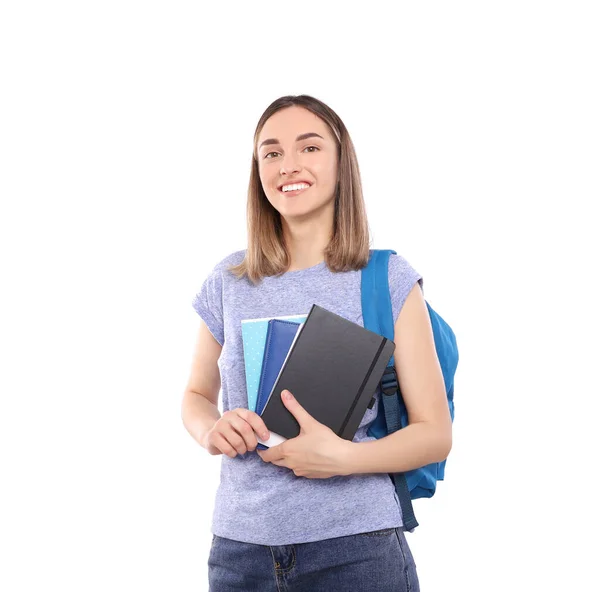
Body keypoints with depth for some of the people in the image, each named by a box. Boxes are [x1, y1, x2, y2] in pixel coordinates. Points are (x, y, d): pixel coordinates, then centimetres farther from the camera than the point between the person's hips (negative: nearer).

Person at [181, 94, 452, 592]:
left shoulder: (389, 280, -5)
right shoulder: (228, 283, 3)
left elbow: (435, 434, -4)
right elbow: (197, 395, 15)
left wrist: (342, 457, -20)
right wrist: (211, 431, -7)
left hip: (355, 548, -2)